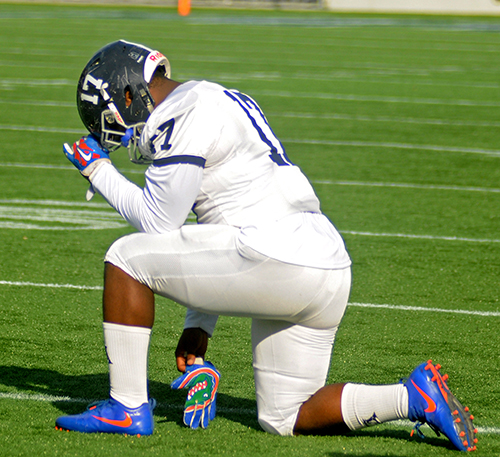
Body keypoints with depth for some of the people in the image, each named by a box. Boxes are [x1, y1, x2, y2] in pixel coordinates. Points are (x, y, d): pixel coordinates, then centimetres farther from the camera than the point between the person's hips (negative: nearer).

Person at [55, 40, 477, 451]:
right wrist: (198, 327, 23)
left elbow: (158, 223, -5)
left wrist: (99, 171, 10)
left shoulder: (186, 117, -7)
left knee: (126, 257, 1)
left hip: (276, 260, -10)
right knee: (286, 420, 16)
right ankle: (417, 397, 4)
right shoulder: (222, 104, 26)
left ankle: (129, 409, 4)